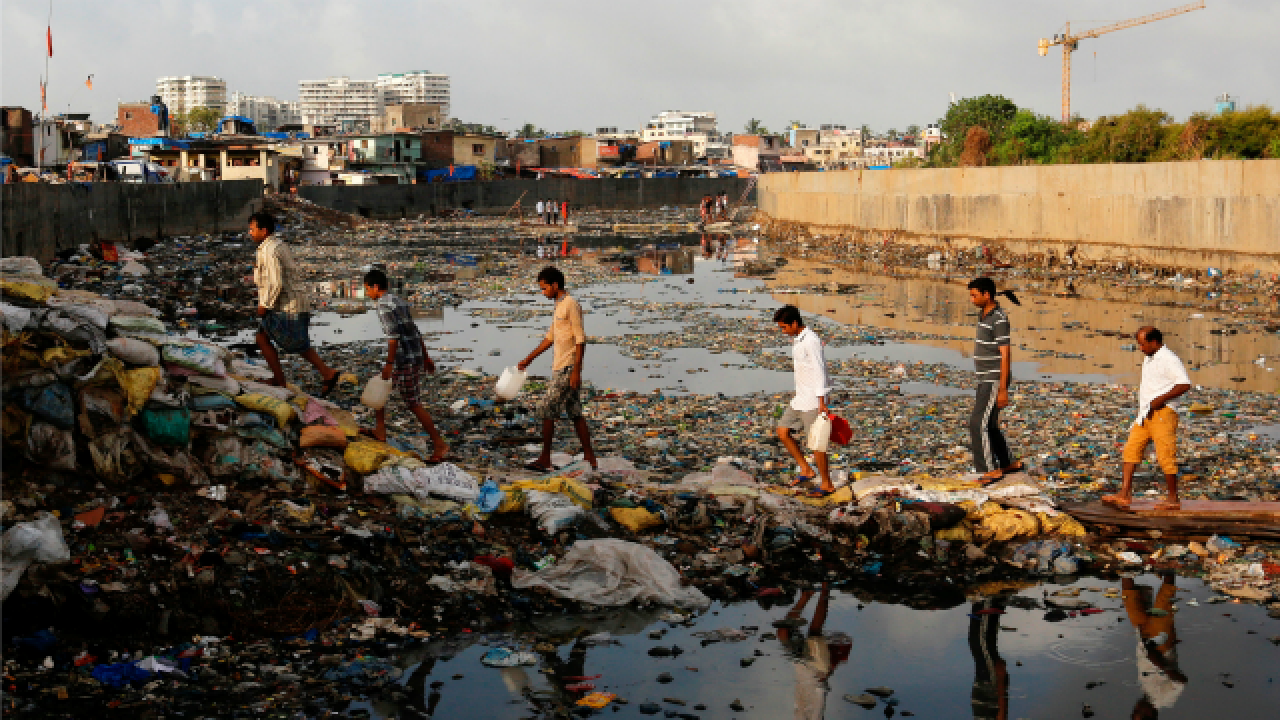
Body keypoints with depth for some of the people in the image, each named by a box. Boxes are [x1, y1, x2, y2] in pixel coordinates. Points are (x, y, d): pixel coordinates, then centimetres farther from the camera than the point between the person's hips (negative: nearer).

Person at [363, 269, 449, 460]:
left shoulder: (384, 305, -14)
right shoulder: (398, 301, 16)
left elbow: (394, 336, -23)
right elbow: (415, 331, 19)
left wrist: (389, 364, -23)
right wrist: (426, 357, 23)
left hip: (405, 361, -10)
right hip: (416, 357, 10)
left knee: (413, 404, -3)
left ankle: (439, 444, 0)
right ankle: (380, 432, 22)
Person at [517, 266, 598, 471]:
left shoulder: (572, 305, -13)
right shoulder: (559, 306, 16)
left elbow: (580, 339, -17)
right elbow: (550, 338, 24)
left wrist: (576, 371, -21)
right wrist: (528, 360, 25)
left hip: (567, 369, -10)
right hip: (559, 368, 10)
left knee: (546, 411, -7)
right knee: (575, 413, 10)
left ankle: (545, 459, -2)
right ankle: (589, 457, 14)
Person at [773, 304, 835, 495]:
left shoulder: (811, 341, -18)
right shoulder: (797, 340, 11)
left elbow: (820, 372, -20)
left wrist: (821, 403, -22)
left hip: (813, 400, -10)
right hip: (800, 399, 10)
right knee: (782, 431, 10)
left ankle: (827, 485, 8)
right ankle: (806, 470, 18)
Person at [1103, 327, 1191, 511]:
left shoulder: (1168, 360, -11)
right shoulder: (1148, 359, 18)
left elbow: (1185, 384, -20)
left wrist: (1161, 399, -22)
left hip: (1162, 413, -9)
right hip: (1146, 413, 9)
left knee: (1165, 455, -6)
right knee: (1131, 449, 2)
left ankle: (1173, 499, 3)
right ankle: (1125, 495, 0)